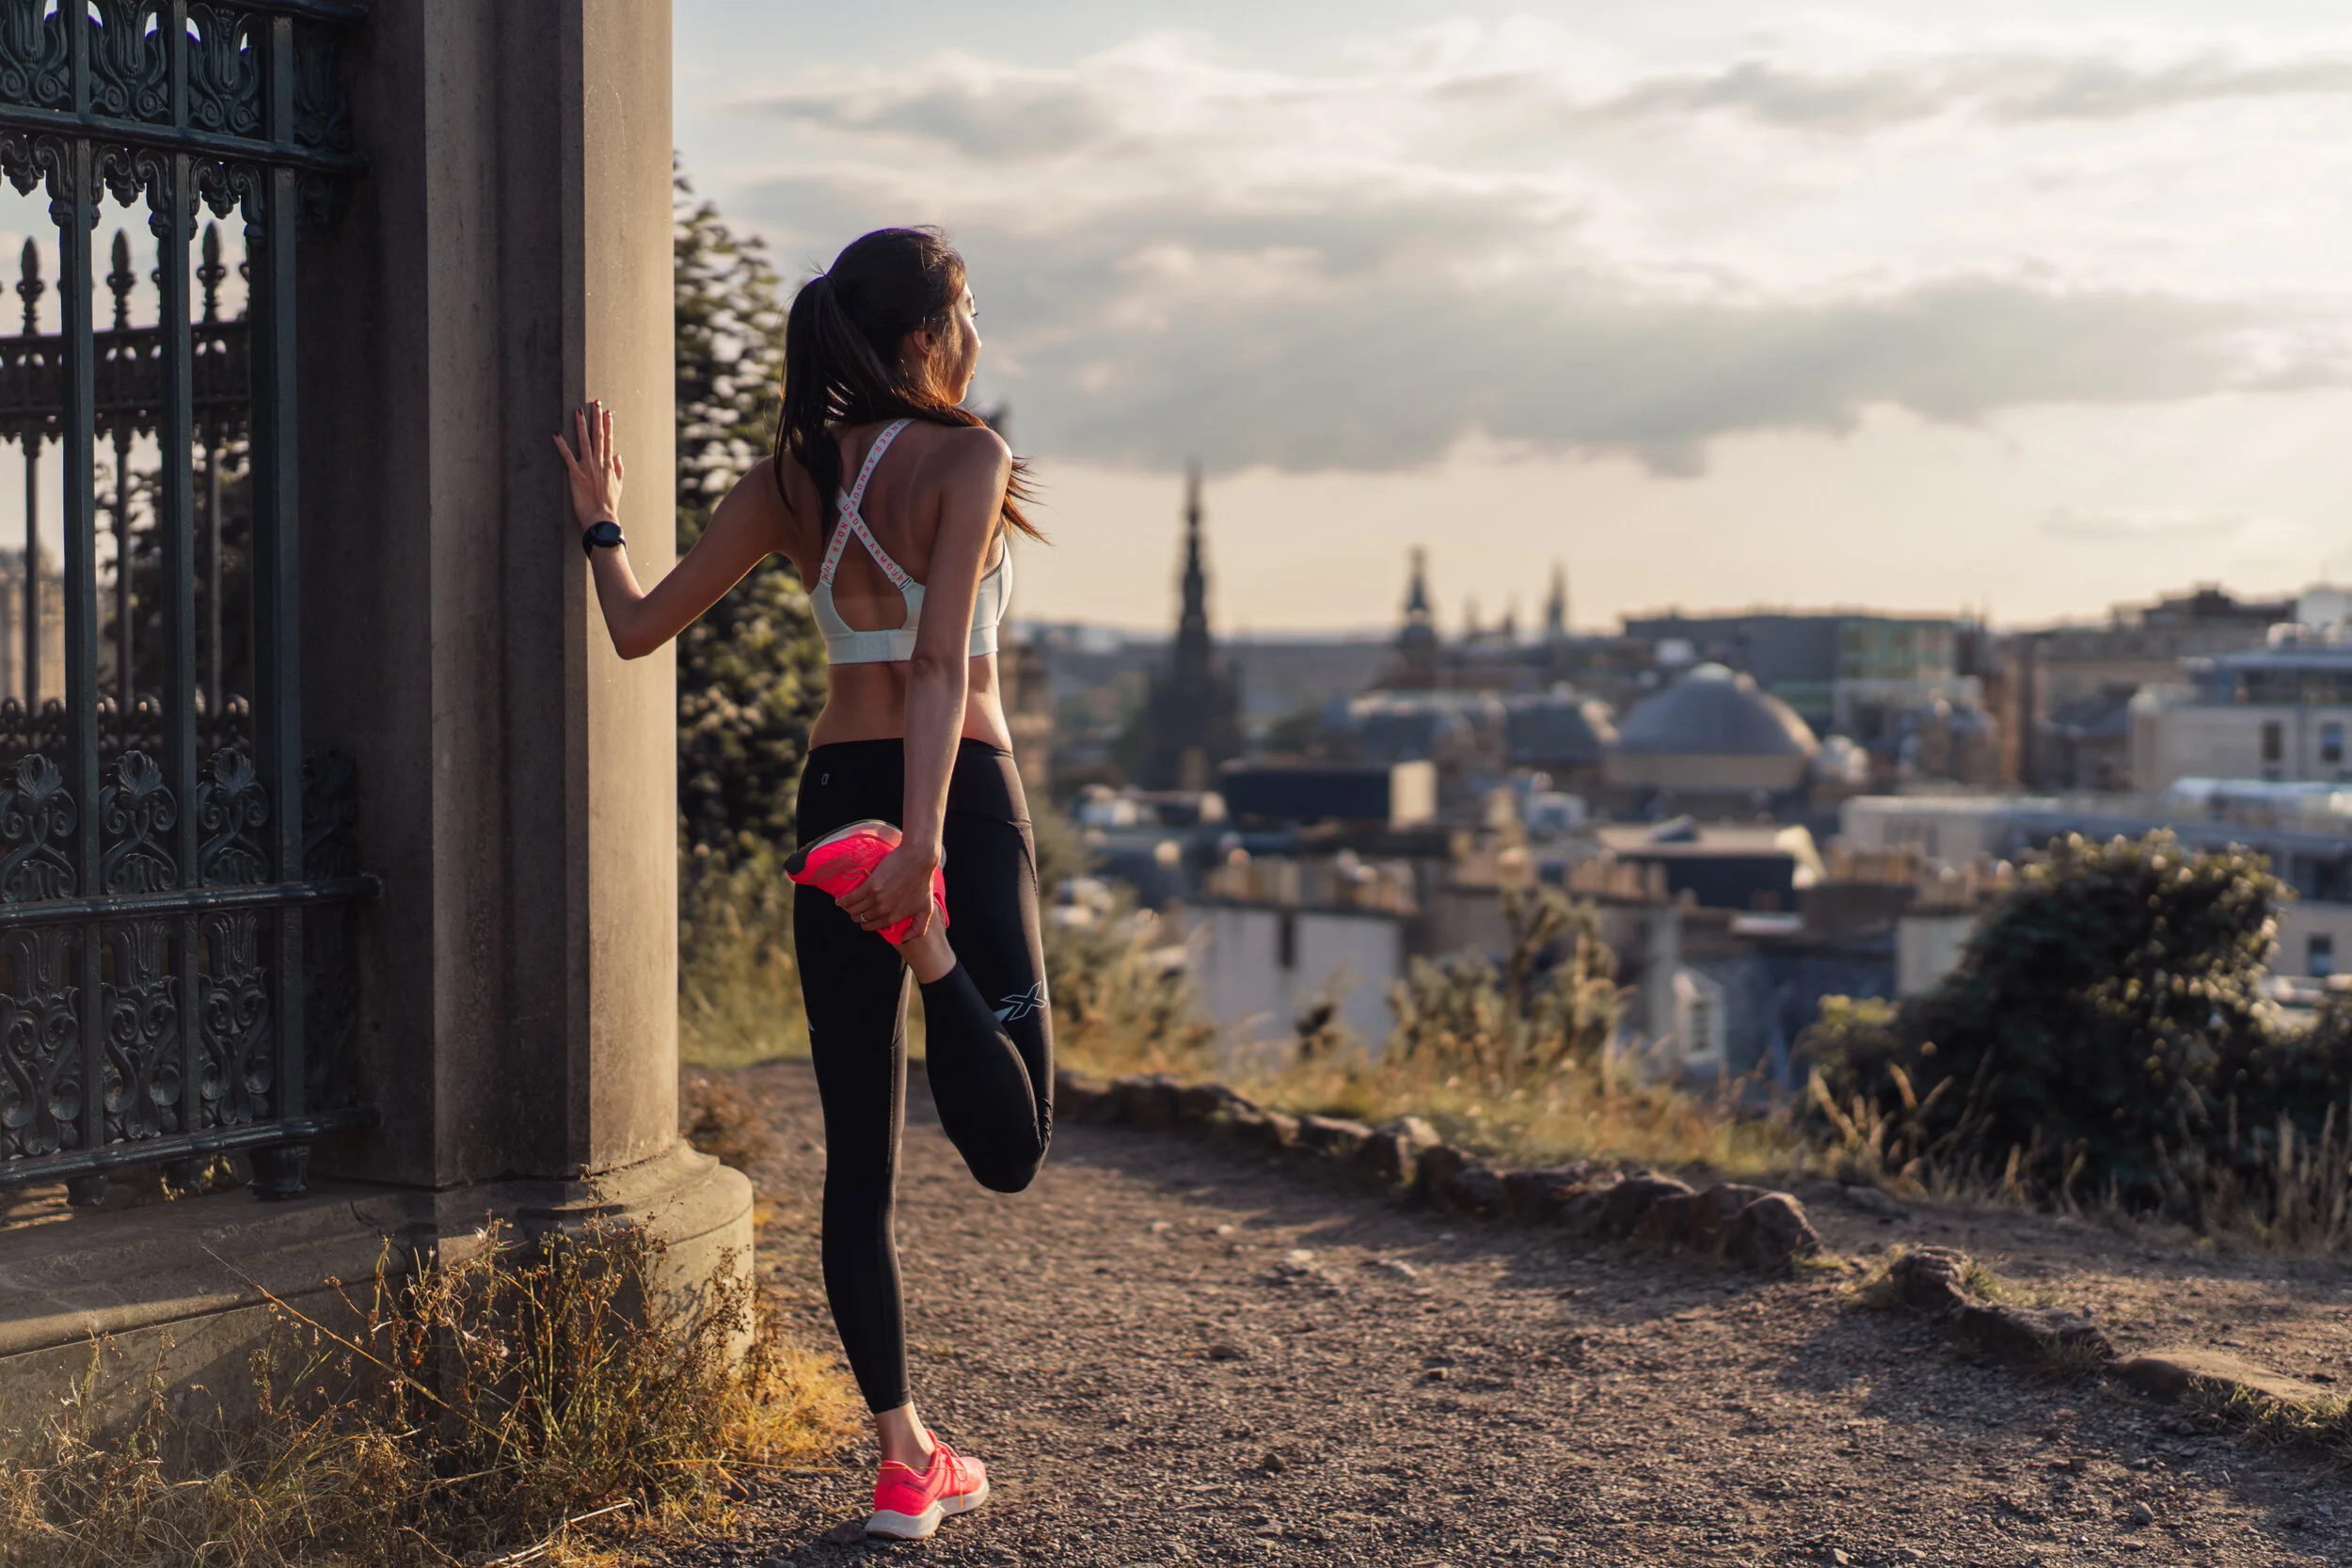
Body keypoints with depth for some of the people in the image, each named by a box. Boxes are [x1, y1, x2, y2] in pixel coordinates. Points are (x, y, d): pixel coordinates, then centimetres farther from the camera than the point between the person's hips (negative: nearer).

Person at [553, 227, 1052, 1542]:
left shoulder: (790, 484, 6)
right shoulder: (967, 460, -8)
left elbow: (638, 627, 11)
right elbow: (941, 659, -21)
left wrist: (600, 520, 29)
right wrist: (924, 838, -29)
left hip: (836, 791, 5)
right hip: (959, 793, -5)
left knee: (860, 1155, 9)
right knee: (1010, 1149, -1)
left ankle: (906, 1458, 12)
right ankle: (918, 926, -24)